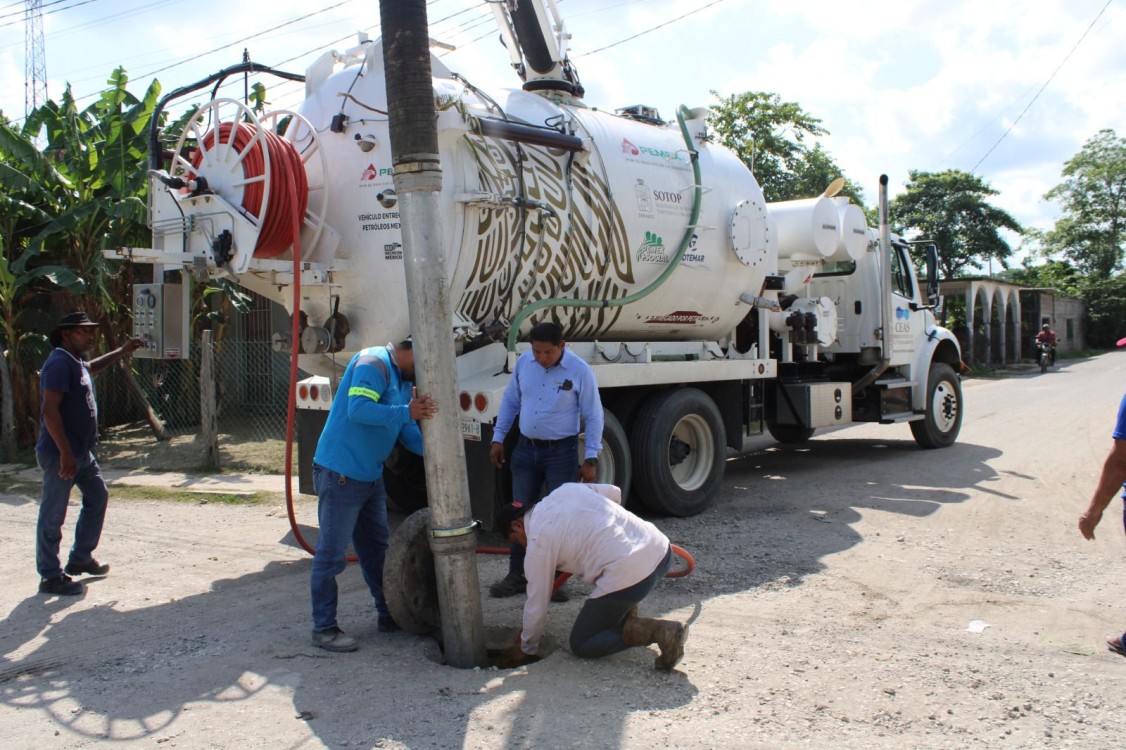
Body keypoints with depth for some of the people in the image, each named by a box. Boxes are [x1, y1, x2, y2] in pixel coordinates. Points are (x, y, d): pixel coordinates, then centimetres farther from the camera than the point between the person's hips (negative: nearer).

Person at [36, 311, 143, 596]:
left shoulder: (77, 362, 13)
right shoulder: (59, 363, -18)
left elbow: (91, 367, 41)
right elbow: (49, 410, -26)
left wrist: (121, 352, 35)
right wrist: (65, 453, -27)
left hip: (82, 452, 11)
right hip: (60, 455, -11)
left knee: (98, 497, 20)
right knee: (53, 516, -1)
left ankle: (80, 559, 32)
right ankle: (51, 577, 8)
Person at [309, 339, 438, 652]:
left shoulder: (404, 379, 13)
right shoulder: (372, 363, -16)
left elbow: (406, 430, 10)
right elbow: (358, 409, -30)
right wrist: (407, 412, -35)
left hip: (371, 475, 10)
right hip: (340, 474, -10)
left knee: (377, 548, 18)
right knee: (331, 553, -2)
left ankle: (388, 615, 30)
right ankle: (324, 628, 8)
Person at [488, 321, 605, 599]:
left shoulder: (579, 370, -13)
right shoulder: (523, 362, -1)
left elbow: (593, 417, -8)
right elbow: (510, 401, 11)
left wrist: (590, 459, -11)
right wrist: (498, 438, 9)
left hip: (561, 452, -4)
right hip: (526, 448, 4)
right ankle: (517, 575, 21)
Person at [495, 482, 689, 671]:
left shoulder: (538, 542, -1)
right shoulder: (567, 489, 16)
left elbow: (537, 604, 6)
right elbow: (614, 492, 30)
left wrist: (527, 648, 23)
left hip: (628, 575, -8)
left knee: (580, 645, 12)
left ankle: (656, 631, -7)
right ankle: (627, 619, 22)